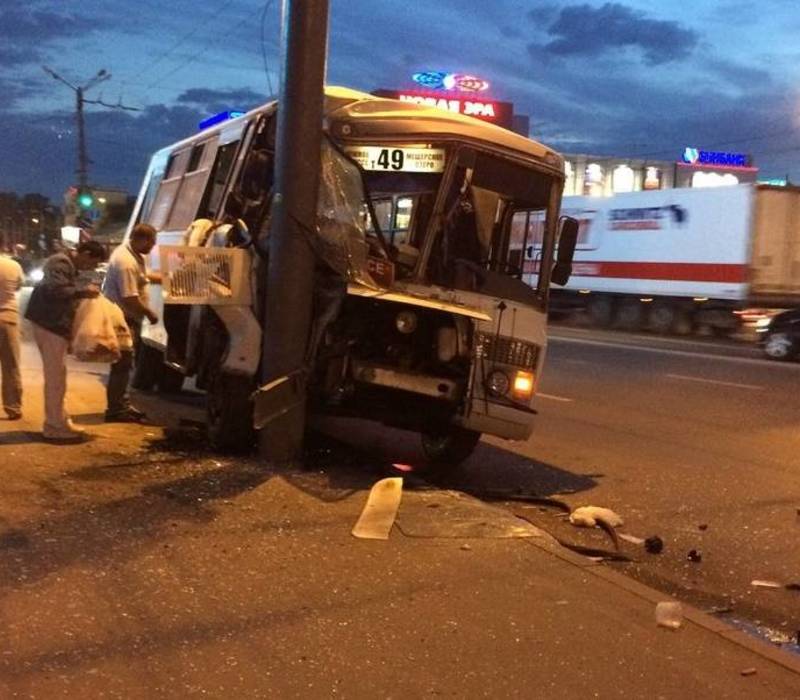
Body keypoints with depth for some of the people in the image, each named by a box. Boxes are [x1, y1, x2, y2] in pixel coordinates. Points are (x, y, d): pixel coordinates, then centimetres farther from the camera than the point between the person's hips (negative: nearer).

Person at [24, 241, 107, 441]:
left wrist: (84, 292, 10)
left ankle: (57, 422, 23)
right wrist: (83, 291, -18)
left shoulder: (70, 266, 18)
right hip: (50, 325, -11)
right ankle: (56, 427, -6)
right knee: (56, 376, -9)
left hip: (56, 325, 11)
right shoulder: (60, 263, -14)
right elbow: (55, 290, -27)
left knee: (56, 376, 15)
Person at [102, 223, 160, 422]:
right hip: (123, 318, -11)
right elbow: (130, 299, -27)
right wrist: (150, 313, -14)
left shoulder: (130, 252, 8)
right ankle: (115, 409, 1)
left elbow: (142, 276, 24)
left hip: (128, 317, 11)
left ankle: (122, 404, 26)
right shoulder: (126, 263, -24)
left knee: (125, 363, 16)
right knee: (122, 363, -6)